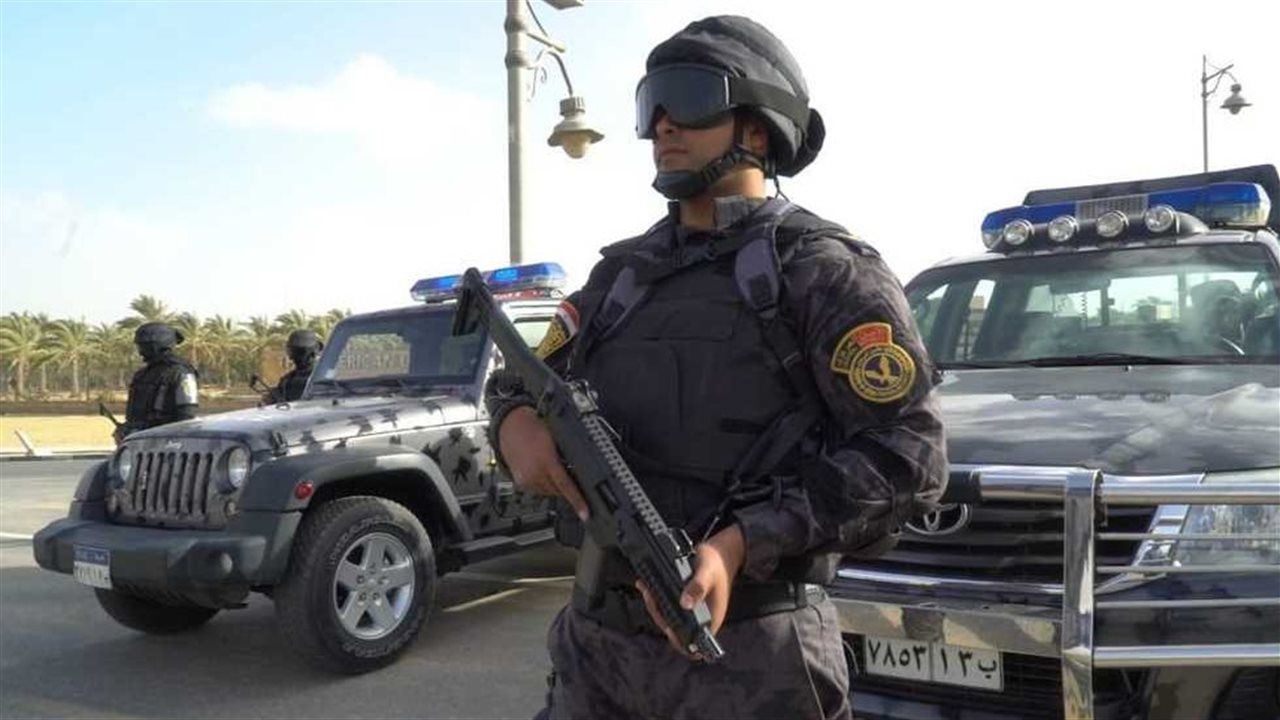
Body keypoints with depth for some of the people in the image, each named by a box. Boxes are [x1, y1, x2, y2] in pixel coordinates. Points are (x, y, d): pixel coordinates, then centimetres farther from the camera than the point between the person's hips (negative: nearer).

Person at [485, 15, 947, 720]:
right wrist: (515, 423, -8)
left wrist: (741, 545, -23)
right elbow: (520, 380, 16)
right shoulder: (621, 271, 11)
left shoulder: (823, 270, -6)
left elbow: (910, 454, -13)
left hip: (749, 653, -5)